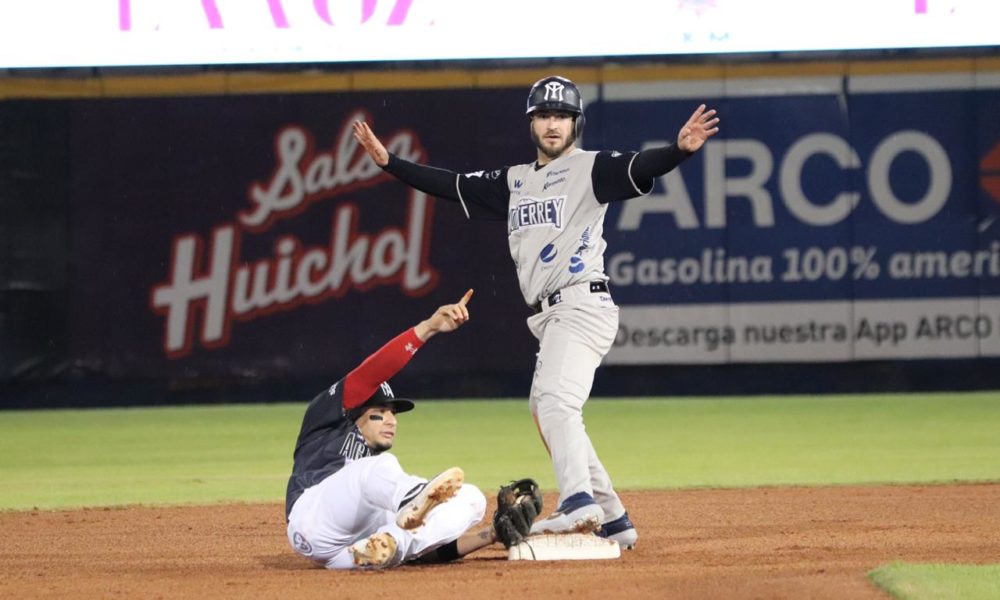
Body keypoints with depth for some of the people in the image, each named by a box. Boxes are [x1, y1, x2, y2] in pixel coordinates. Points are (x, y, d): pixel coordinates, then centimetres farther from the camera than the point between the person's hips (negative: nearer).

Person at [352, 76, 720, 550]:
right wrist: (389, 162, 17)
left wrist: (681, 150, -37)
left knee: (555, 400, -26)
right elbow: (451, 186, 22)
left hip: (582, 306, -9)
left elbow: (639, 169, -18)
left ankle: (579, 503, -41)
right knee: (547, 411, 11)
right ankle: (613, 520, 18)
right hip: (549, 317, 9)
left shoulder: (591, 168, 0)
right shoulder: (515, 182, 21)